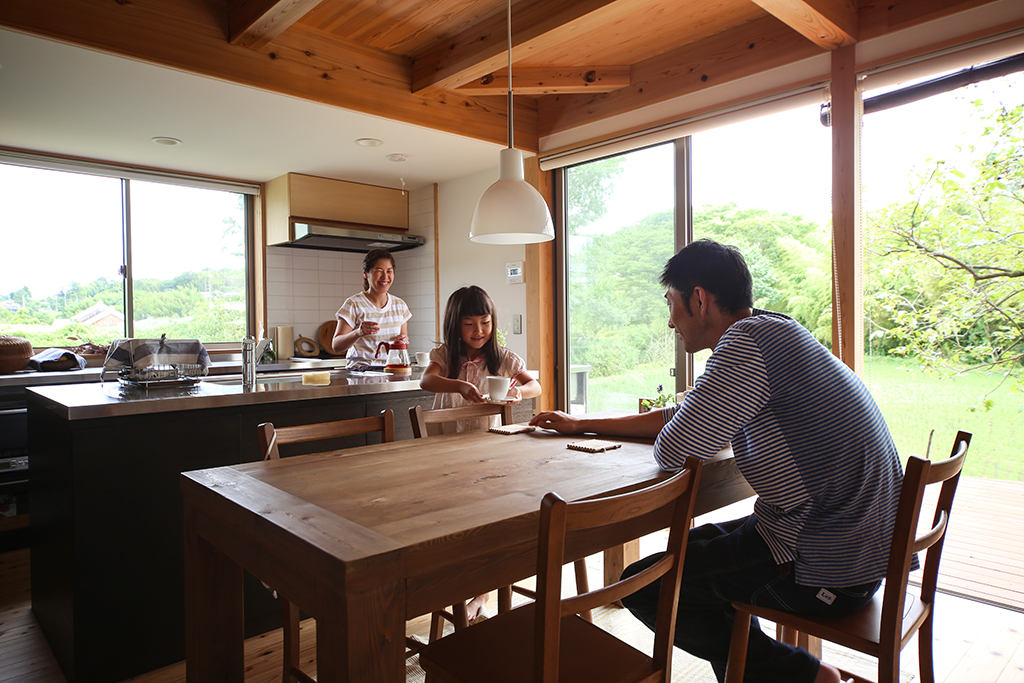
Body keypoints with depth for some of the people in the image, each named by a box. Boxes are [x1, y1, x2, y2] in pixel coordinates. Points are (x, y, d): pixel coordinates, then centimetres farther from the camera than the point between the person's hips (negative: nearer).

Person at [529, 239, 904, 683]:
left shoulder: (748, 341, -22)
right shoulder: (771, 334, 11)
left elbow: (671, 452, -24)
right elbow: (677, 416, 16)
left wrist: (669, 436, 1)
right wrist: (580, 426, 20)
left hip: (822, 574, -10)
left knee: (642, 585, 0)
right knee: (695, 547, 25)